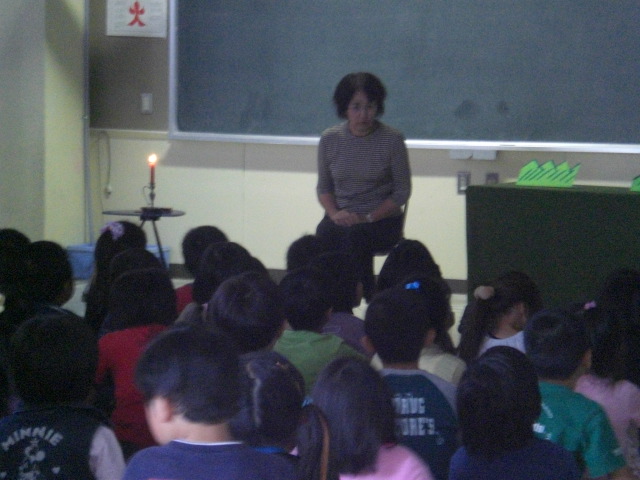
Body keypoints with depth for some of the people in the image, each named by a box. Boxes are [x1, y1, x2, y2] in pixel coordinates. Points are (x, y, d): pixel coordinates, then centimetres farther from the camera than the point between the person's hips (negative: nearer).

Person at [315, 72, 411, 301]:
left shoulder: (392, 140, -4)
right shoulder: (330, 139, 4)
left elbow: (402, 191, -1)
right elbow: (323, 187, 13)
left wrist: (368, 217, -13)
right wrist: (334, 213, -8)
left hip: (382, 219, -2)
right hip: (342, 217, 3)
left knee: (356, 235, -36)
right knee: (324, 233, -32)